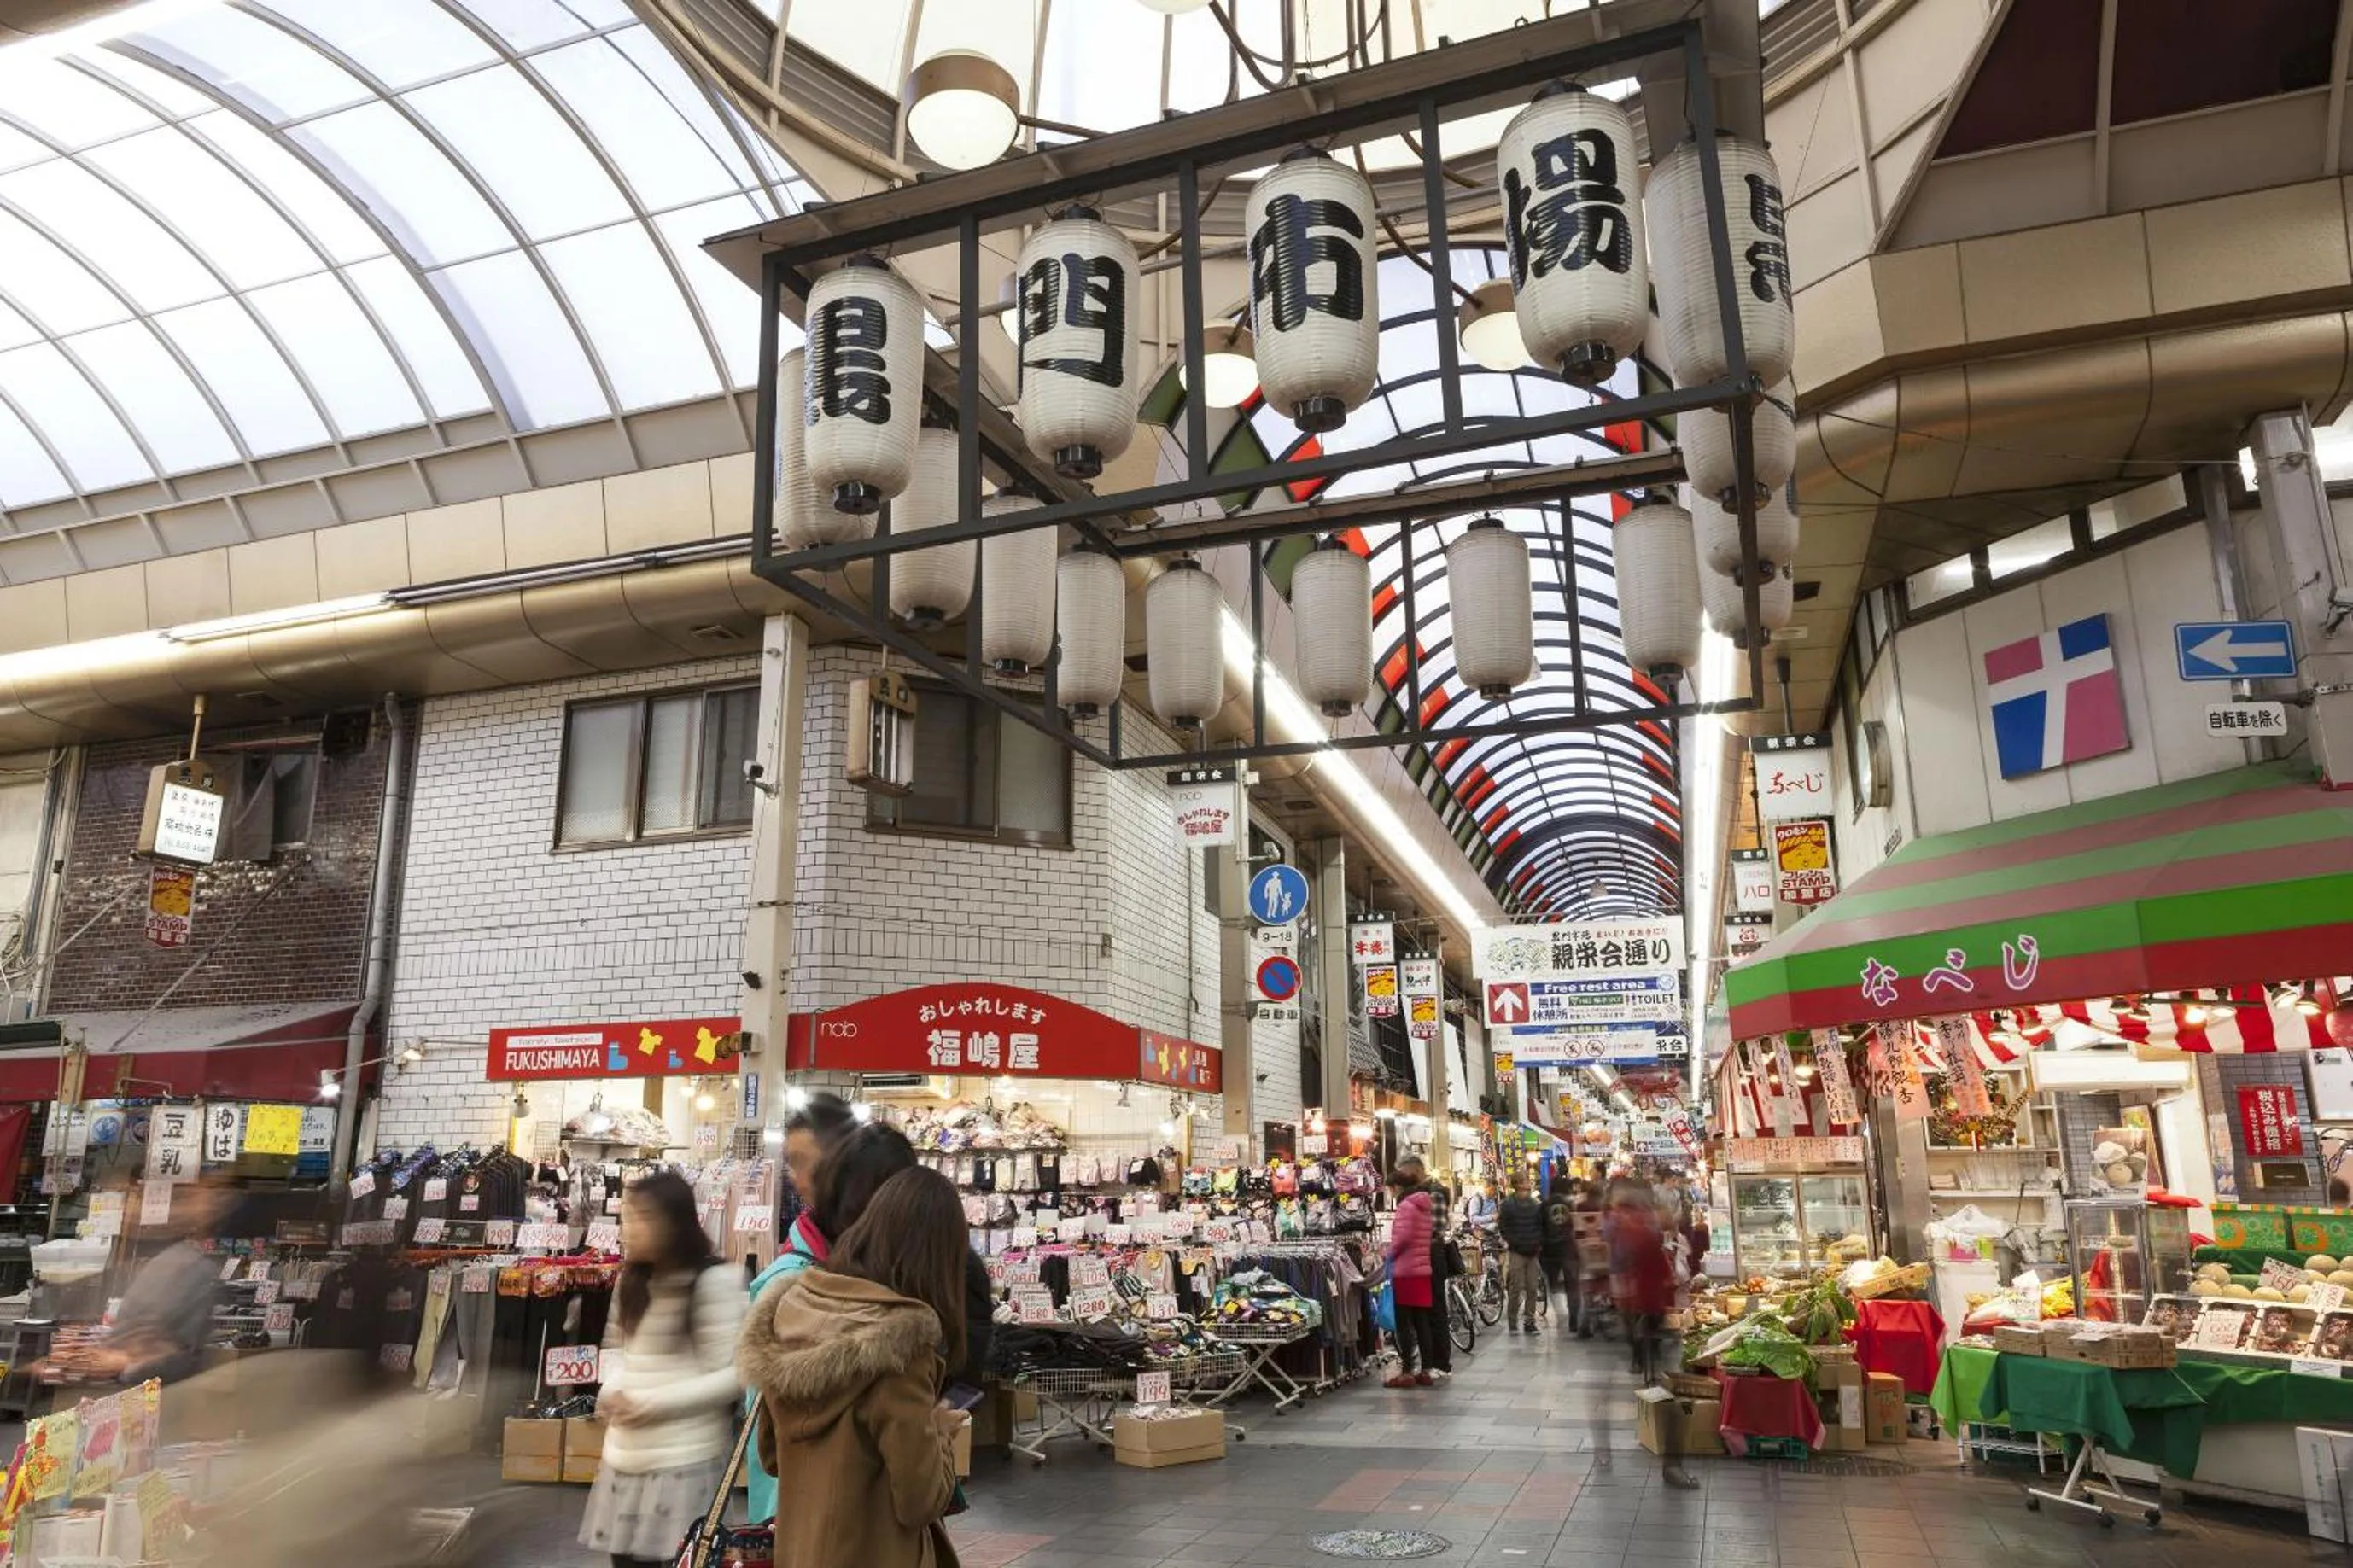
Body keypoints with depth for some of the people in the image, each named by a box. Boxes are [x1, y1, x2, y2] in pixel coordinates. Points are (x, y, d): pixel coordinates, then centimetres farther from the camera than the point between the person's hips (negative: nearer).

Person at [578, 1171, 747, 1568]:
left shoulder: (713, 1281, -15)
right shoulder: (632, 1280, 10)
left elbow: (731, 1376, -17)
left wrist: (650, 1404, -16)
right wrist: (613, 1390, -1)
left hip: (685, 1459, -7)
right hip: (627, 1455, 7)